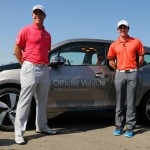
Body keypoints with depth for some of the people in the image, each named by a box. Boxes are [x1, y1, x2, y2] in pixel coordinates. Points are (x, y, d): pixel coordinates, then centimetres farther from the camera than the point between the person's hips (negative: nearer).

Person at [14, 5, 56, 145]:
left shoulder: (47, 35, 16)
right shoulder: (26, 30, 0)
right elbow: (17, 50, 0)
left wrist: (44, 64, 11)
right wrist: (25, 64, -1)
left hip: (45, 70, 6)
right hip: (30, 69, -6)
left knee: (42, 101, 13)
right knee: (25, 101, -7)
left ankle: (41, 126, 26)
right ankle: (19, 132, -3)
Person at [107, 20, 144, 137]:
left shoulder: (136, 42, 6)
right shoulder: (114, 45, 9)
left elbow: (141, 57, 11)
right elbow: (111, 61, 13)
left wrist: (134, 69, 9)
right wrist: (119, 70, 8)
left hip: (132, 74, -1)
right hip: (119, 75, 2)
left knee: (131, 102, -1)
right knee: (120, 102, 7)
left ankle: (130, 128, 6)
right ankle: (119, 126, 16)